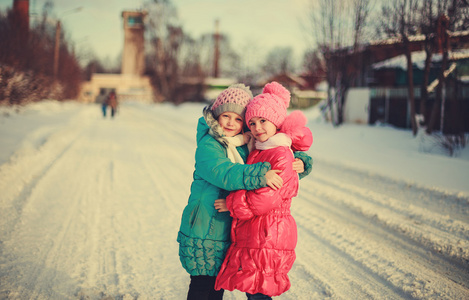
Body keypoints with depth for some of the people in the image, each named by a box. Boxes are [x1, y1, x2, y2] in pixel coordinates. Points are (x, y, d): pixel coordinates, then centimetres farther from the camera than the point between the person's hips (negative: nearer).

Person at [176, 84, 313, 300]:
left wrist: (300, 162, -7)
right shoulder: (207, 146, -13)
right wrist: (261, 175, -41)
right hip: (203, 229, -6)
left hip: (230, 229, 6)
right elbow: (224, 173, -32)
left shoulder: (248, 146, 6)